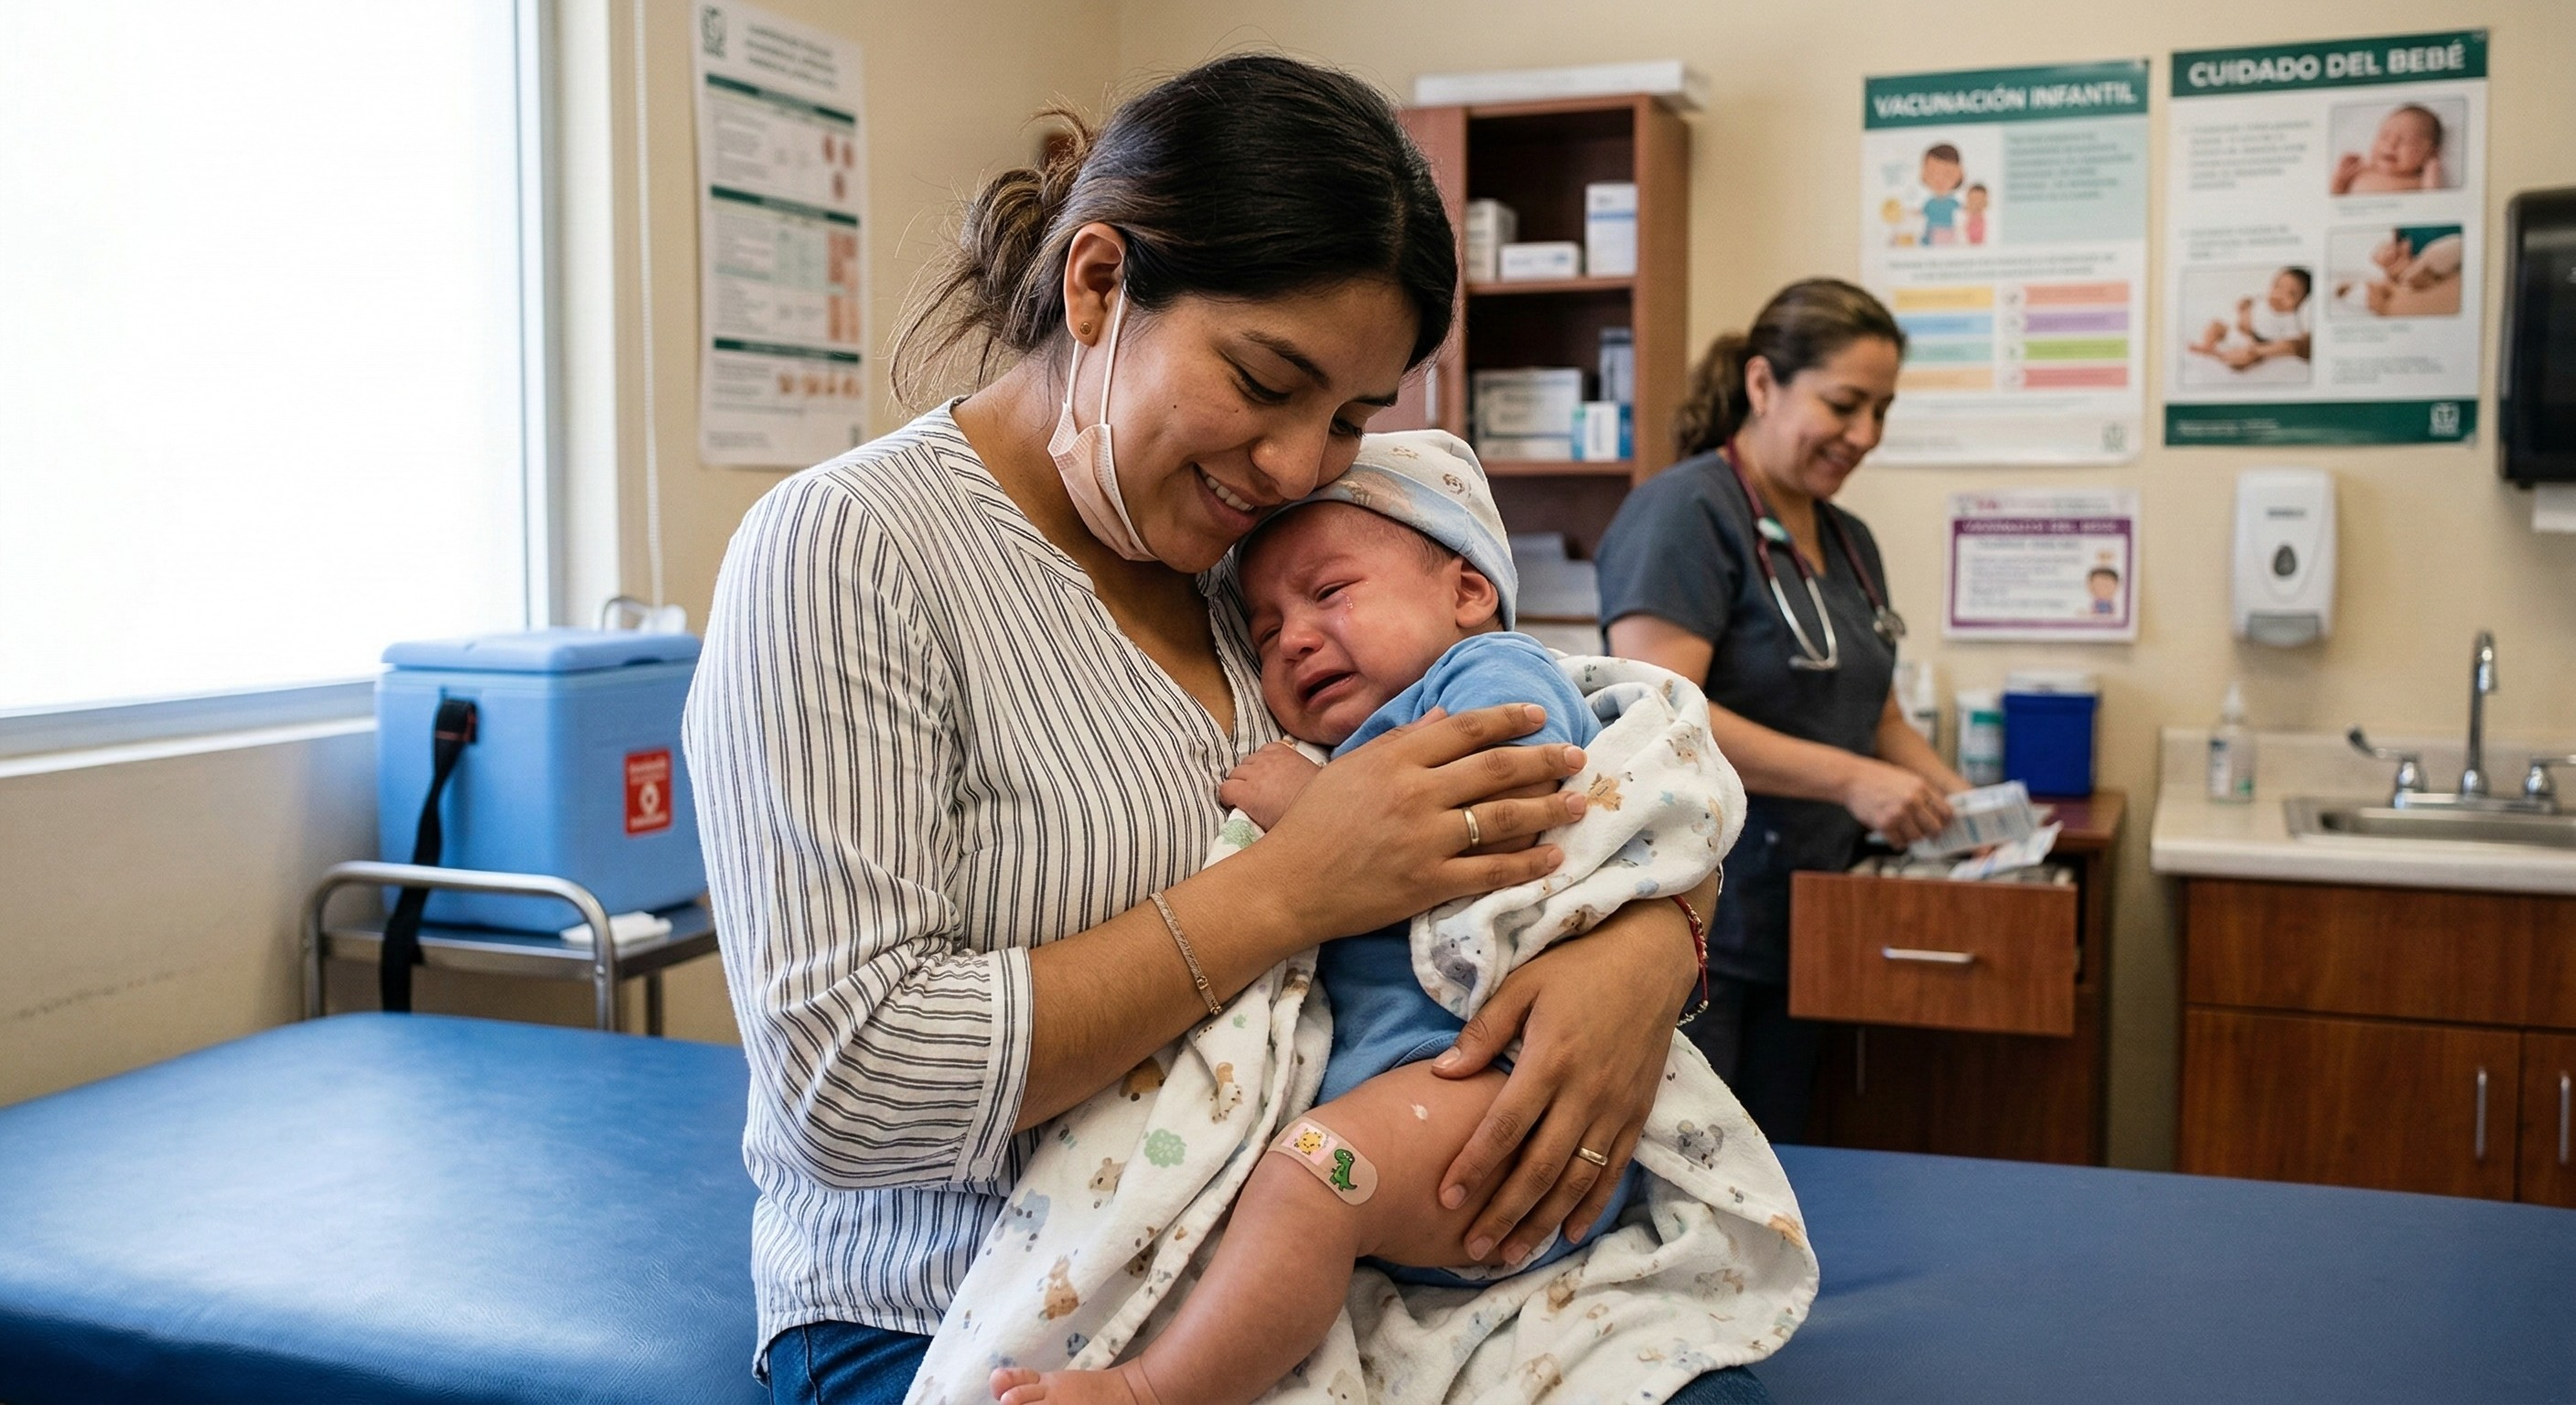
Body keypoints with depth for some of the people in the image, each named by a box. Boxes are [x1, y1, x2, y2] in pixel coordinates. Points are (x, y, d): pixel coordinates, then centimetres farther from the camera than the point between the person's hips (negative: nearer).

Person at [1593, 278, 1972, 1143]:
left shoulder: (1848, 541, 15)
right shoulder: (1684, 512, -12)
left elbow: (1875, 714, 22)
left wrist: (1955, 797, 4)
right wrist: (1849, 780, -23)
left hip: (1798, 931, 8)